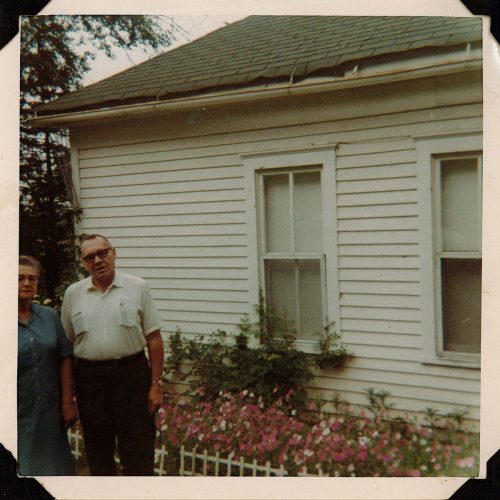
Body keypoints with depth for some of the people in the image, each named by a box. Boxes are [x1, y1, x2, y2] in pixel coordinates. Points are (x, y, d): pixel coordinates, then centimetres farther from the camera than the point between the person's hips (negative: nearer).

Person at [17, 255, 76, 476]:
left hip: (49, 410, 3)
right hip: (19, 414, -3)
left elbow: (64, 360, 6)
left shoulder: (49, 317, 5)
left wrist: (67, 402, 3)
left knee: (53, 466, 14)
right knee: (23, 467, 8)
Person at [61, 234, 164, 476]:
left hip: (132, 374, -2)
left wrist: (156, 384, -5)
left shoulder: (138, 287, -2)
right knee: (97, 451, 15)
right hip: (89, 377, 3)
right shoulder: (73, 293, 5)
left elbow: (153, 338, -1)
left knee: (138, 454, 3)